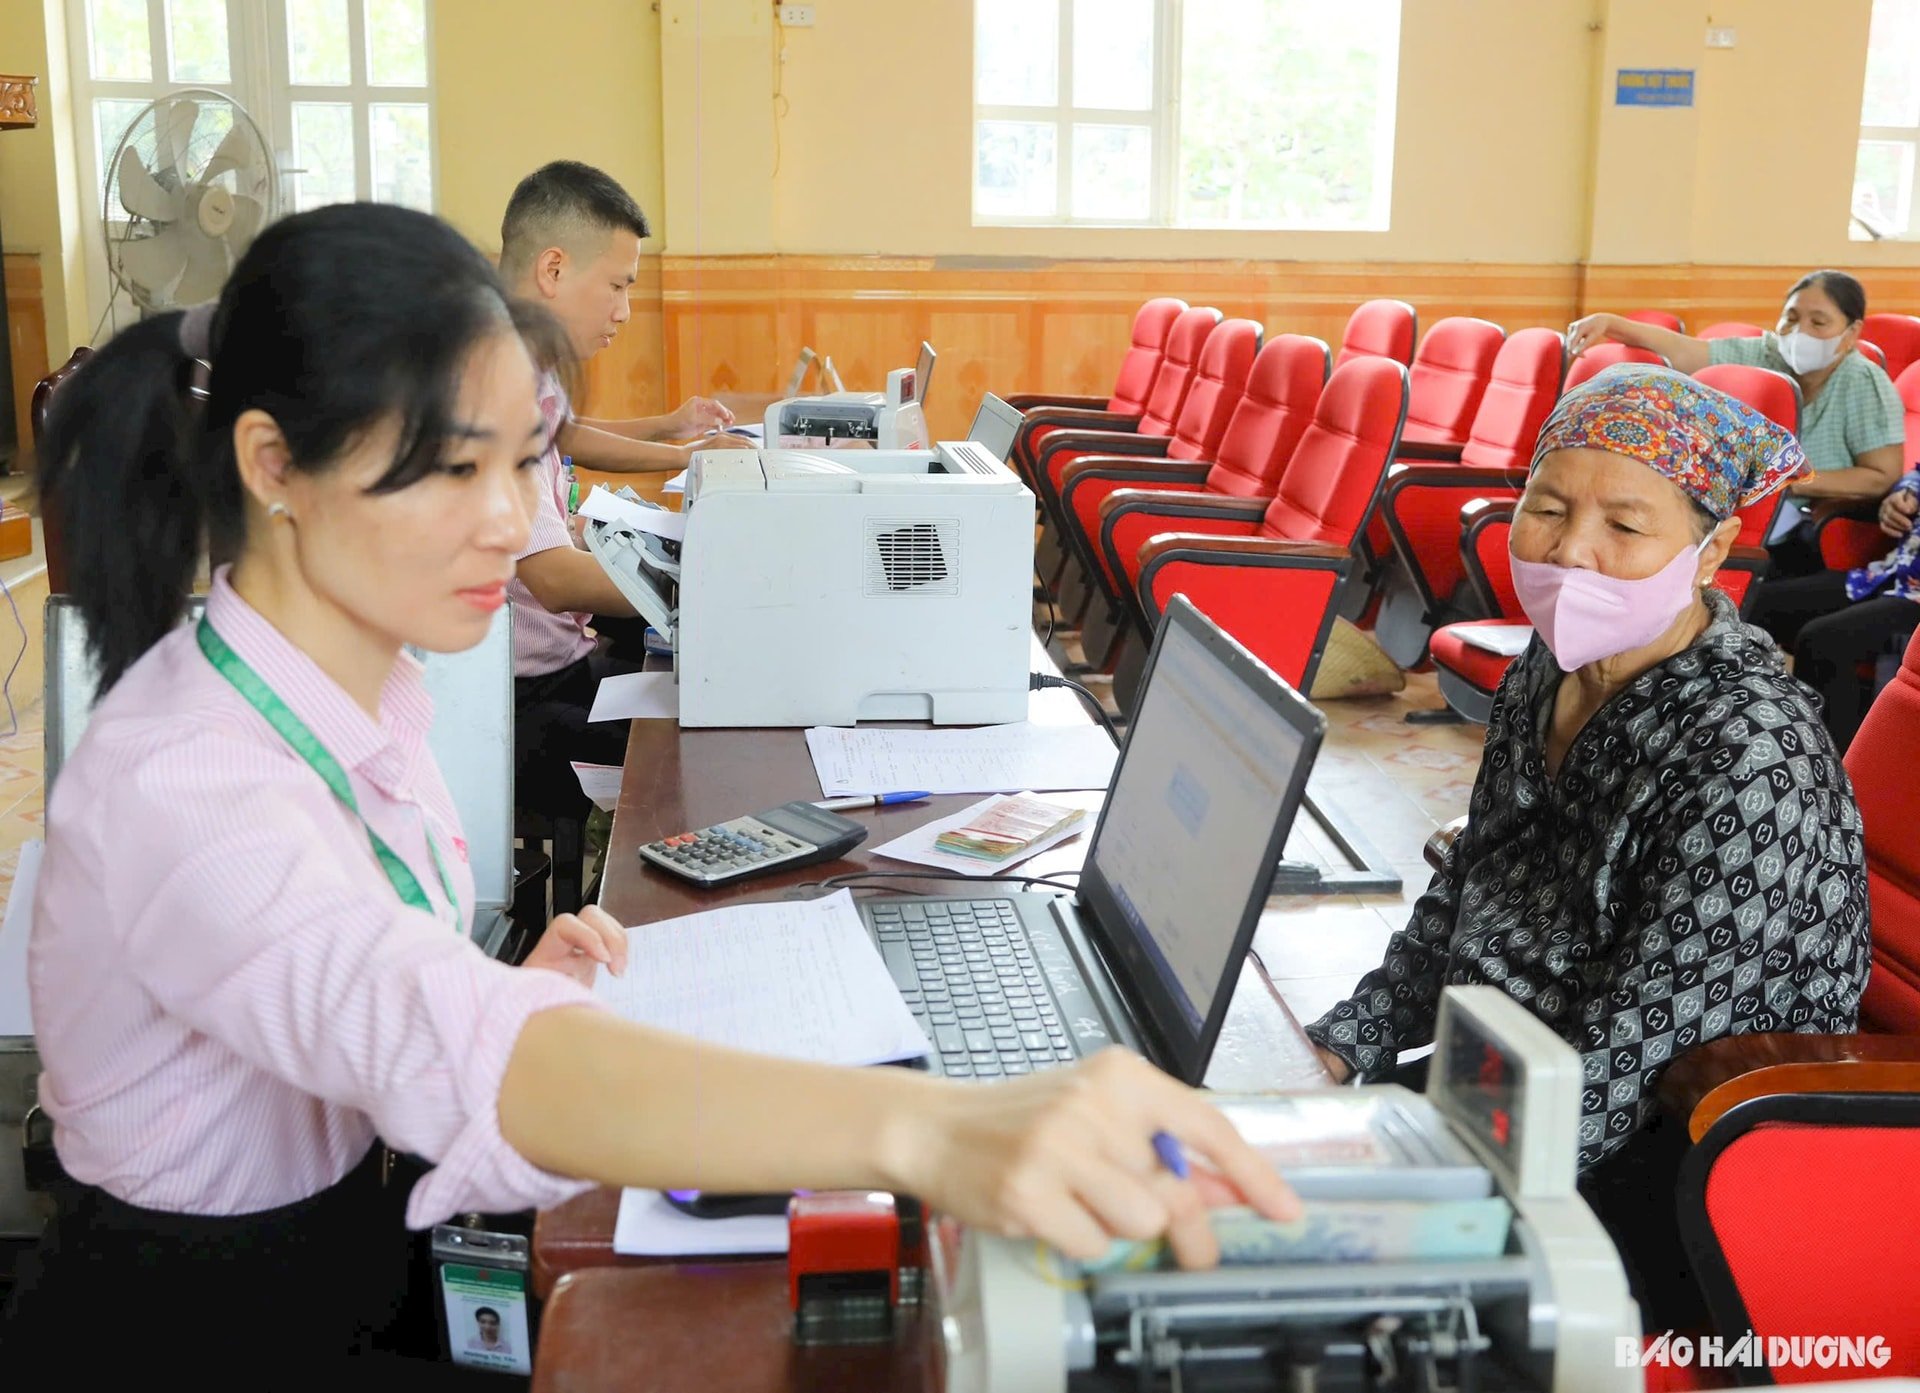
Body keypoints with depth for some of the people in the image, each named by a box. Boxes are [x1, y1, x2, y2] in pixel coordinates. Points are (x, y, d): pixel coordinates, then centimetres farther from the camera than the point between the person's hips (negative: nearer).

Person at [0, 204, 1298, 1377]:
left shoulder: (370, 686, -1)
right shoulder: (180, 785, -30)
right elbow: (434, 1044, -50)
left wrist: (500, 997, -9)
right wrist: (925, 1128, -64)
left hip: (350, 1248, 7)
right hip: (200, 1334, -7)